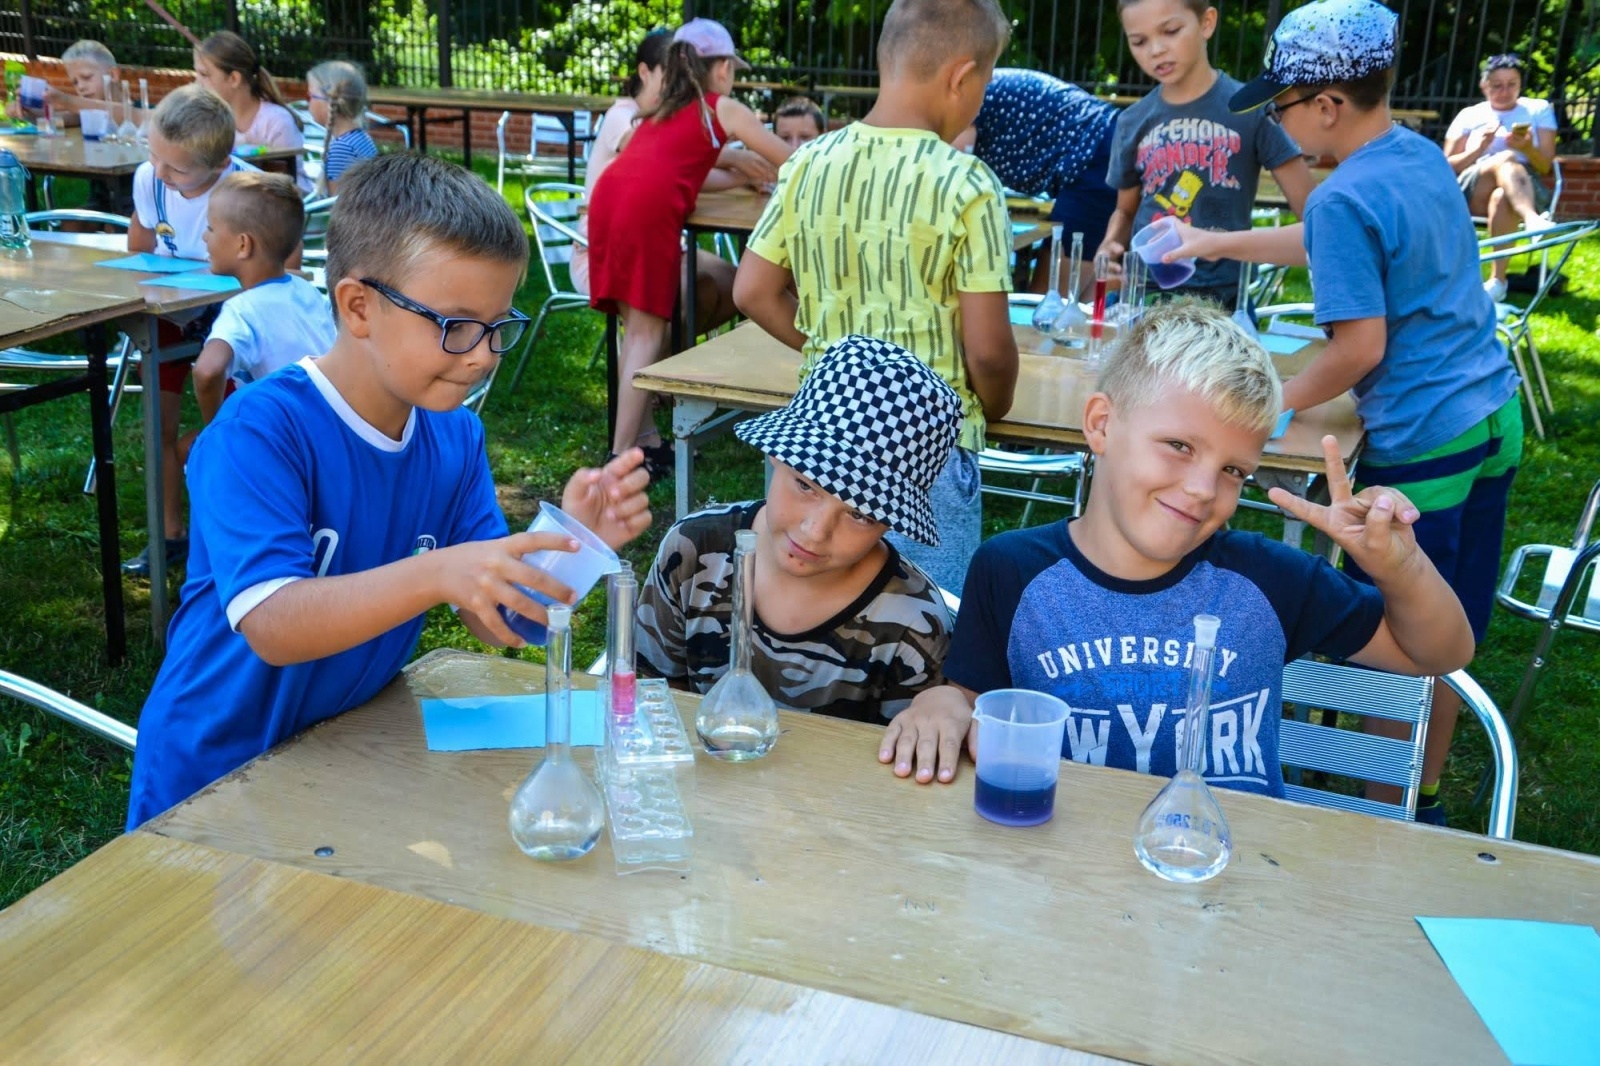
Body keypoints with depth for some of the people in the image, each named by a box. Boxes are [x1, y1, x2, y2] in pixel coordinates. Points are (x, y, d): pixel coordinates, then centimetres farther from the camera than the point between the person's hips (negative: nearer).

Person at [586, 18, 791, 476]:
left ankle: (644, 440, 17)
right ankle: (622, 456, -9)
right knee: (647, 333, -5)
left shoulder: (662, 109, 33)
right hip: (647, 208, -6)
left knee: (636, 328, 13)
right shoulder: (724, 109, 16)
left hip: (608, 197, 7)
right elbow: (790, 161, 23)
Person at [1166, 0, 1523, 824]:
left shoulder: (1347, 199, -18)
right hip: (1495, 417, 9)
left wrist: (1279, 404, -5)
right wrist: (1214, 243, 30)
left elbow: (1361, 346, -20)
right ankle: (1426, 802, 32)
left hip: (1420, 447, -9)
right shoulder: (1424, 158, 9)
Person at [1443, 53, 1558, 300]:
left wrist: (1528, 148, -12)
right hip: (1472, 194, 0)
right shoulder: (1469, 115, 17)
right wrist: (1478, 149, -6)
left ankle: (1497, 281, -43)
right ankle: (1532, 221, -60)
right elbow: (1447, 168, 11)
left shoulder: (1539, 110, 17)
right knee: (1506, 158, -34)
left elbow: (1545, 167, 9)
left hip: (1525, 189, 0)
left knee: (1502, 197, -38)